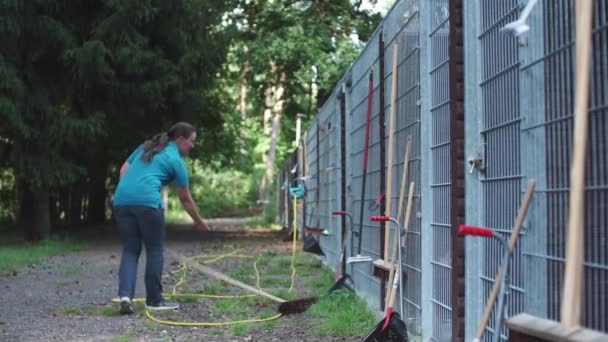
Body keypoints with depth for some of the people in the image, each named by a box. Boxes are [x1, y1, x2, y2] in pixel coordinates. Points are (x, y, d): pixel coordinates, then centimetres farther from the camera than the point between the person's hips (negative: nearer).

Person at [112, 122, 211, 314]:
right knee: (154, 250, 9)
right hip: (147, 202, -6)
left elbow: (124, 170, 20)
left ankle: (125, 295, -6)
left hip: (121, 200, 6)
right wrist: (199, 222, 27)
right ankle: (154, 300, 14)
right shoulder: (176, 160, 9)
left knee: (130, 250, 11)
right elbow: (185, 199, 15)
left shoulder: (146, 146, 26)